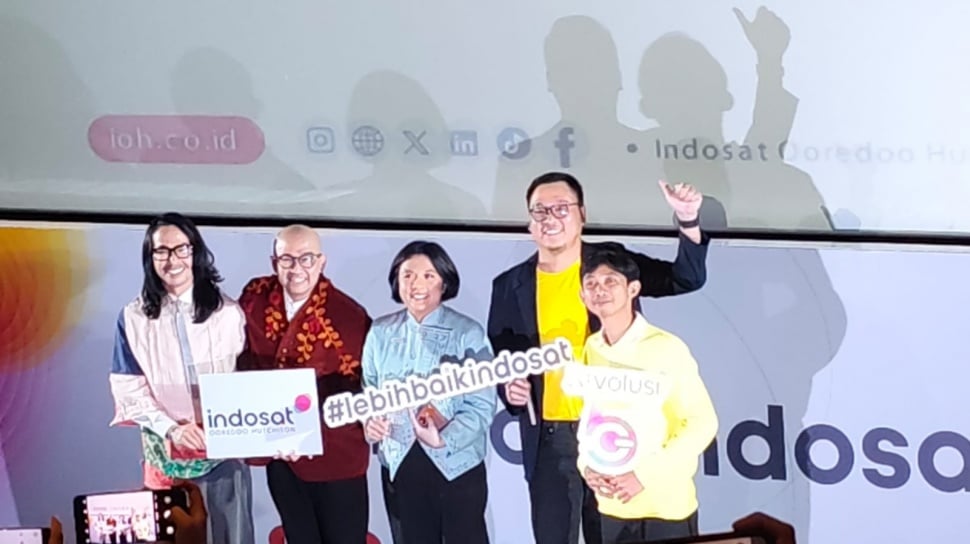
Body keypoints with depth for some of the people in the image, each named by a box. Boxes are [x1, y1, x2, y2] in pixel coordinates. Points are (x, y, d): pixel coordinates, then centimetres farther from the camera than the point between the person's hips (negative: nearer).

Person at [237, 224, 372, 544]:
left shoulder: (348, 316, -15)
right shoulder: (255, 298, -1)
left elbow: (353, 392, -10)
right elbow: (240, 359, 11)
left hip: (333, 456, -5)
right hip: (276, 452, 5)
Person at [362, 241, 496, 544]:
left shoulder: (468, 333, -7)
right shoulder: (381, 333, 2)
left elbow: (482, 405, -11)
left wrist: (445, 439, -24)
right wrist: (369, 420, -13)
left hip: (457, 465, -3)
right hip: (400, 465, 3)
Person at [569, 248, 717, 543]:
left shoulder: (667, 348, -12)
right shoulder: (591, 349, 2)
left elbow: (702, 422, -12)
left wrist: (645, 475, -17)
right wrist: (587, 465, -6)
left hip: (666, 506, -4)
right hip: (612, 507, 5)